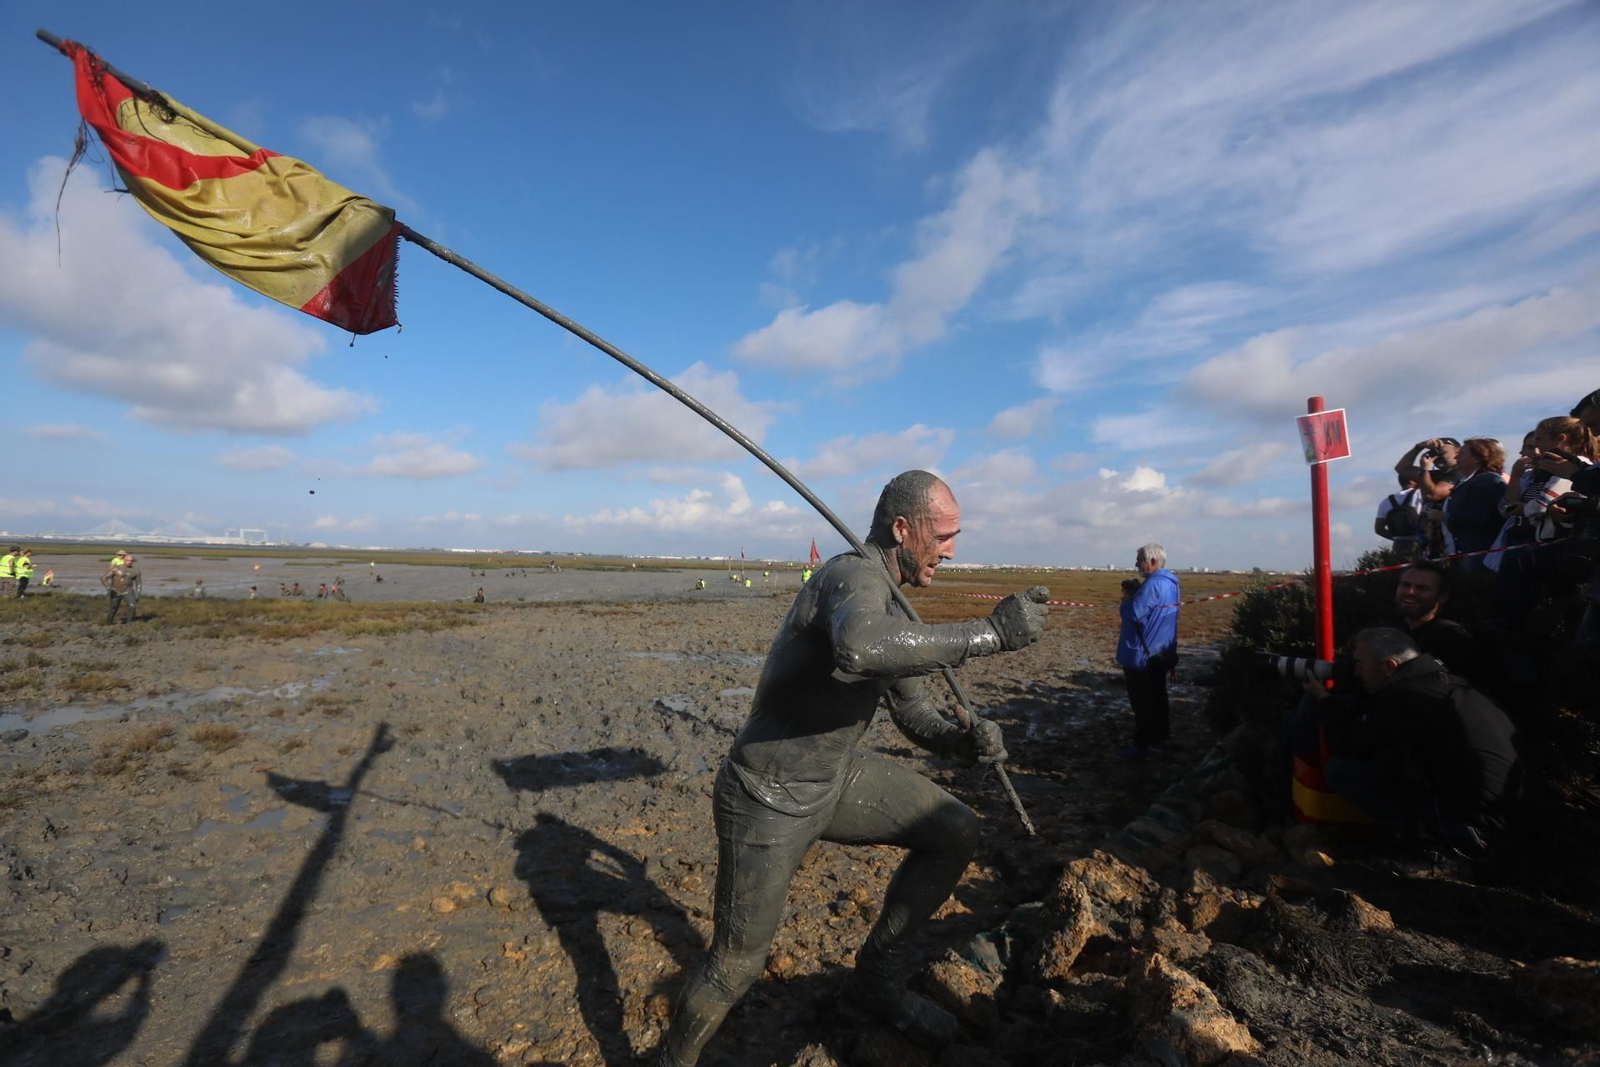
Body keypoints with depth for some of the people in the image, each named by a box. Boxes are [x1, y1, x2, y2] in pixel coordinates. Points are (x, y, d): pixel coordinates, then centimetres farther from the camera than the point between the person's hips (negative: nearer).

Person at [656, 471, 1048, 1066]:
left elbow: (912, 712, 9)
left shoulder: (885, 600, 5)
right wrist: (990, 633, -43)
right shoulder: (854, 576, -25)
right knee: (737, 966, 7)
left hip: (834, 777, 8)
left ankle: (877, 980, 22)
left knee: (956, 831, 5)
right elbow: (860, 648, -52)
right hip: (768, 801, -8)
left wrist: (963, 740, -11)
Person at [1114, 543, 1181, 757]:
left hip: (1143, 654, -9)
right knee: (1156, 698, 18)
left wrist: (1126, 598, -11)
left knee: (1142, 703, 1)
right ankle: (1158, 739, 28)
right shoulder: (1170, 583, 9)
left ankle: (1141, 746, 9)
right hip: (1161, 653, 9)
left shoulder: (1152, 584, -23)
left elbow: (1133, 614, -26)